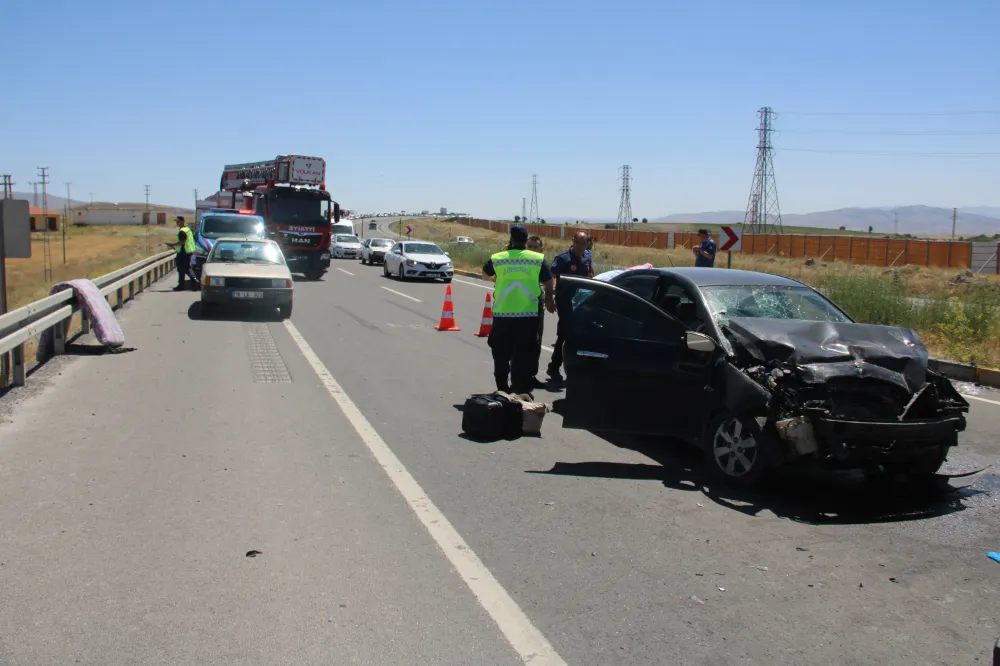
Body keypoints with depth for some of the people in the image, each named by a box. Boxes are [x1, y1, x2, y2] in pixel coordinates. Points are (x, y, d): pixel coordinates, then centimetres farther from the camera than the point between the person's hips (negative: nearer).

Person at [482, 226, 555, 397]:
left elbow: (485, 270, 22)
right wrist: (549, 300, 25)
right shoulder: (538, 259, -1)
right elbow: (549, 284, 7)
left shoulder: (497, 258, 1)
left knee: (501, 354, 14)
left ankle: (502, 388, 20)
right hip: (528, 314, -1)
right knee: (525, 355, 7)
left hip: (502, 315, 1)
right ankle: (522, 389, 7)